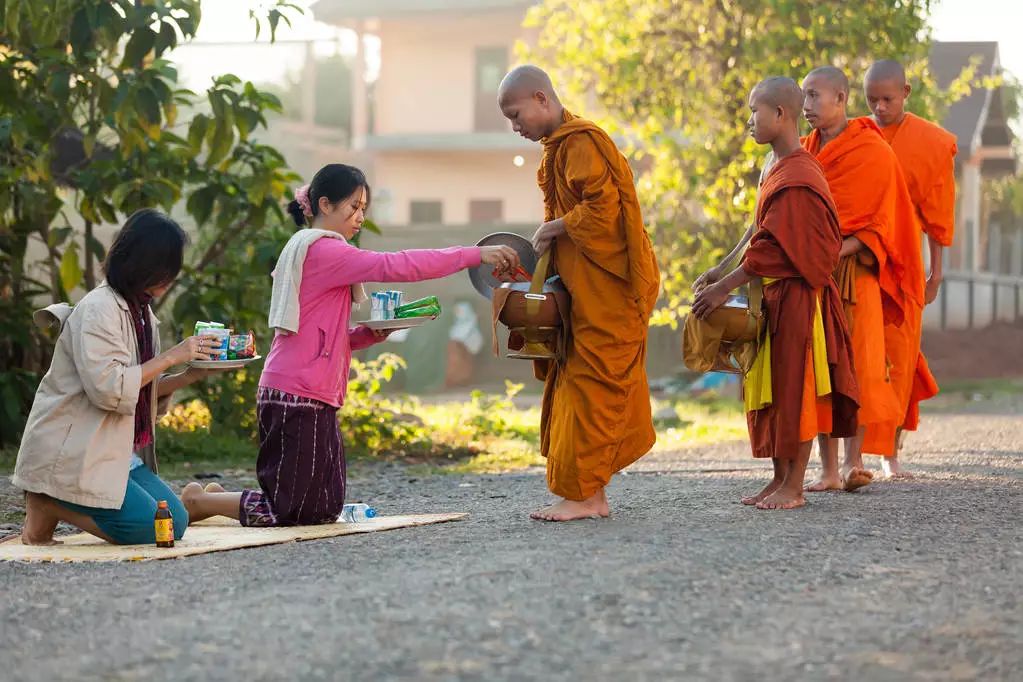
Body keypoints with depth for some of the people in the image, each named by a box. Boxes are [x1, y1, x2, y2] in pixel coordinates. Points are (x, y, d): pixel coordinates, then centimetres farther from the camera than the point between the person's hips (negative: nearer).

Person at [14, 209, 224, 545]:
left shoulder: (141, 312, 14)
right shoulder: (99, 307, -16)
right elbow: (108, 388, -26)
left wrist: (189, 376, 0)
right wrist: (171, 357, -20)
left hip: (120, 453, 10)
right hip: (73, 454, -10)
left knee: (176, 522, -3)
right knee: (150, 528, -19)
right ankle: (43, 504, -4)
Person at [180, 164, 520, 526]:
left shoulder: (317, 251, 22)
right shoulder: (322, 249, -11)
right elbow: (395, 266, -21)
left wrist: (372, 333, 2)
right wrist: (476, 254, -21)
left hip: (314, 400, 10)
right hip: (298, 399, -10)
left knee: (326, 509, 11)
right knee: (298, 510, -6)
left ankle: (218, 496, 22)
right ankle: (198, 500, 8)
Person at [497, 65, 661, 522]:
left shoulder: (582, 143, -13)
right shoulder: (559, 147, 18)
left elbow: (601, 210, -22)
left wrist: (552, 229, -10)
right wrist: (543, 246, 7)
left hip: (606, 291, -10)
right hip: (583, 291, 10)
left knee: (591, 387, -7)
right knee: (574, 383, 10)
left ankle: (581, 494, -4)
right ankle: (593, 495, 13)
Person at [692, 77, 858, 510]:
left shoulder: (795, 177, -18)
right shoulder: (778, 170, 13)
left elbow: (773, 248, -21)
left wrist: (724, 288, -19)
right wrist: (721, 274, 13)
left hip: (796, 296, -10)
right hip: (774, 296, 10)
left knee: (794, 388, -3)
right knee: (771, 389, 11)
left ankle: (794, 487, 2)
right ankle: (780, 478, 17)